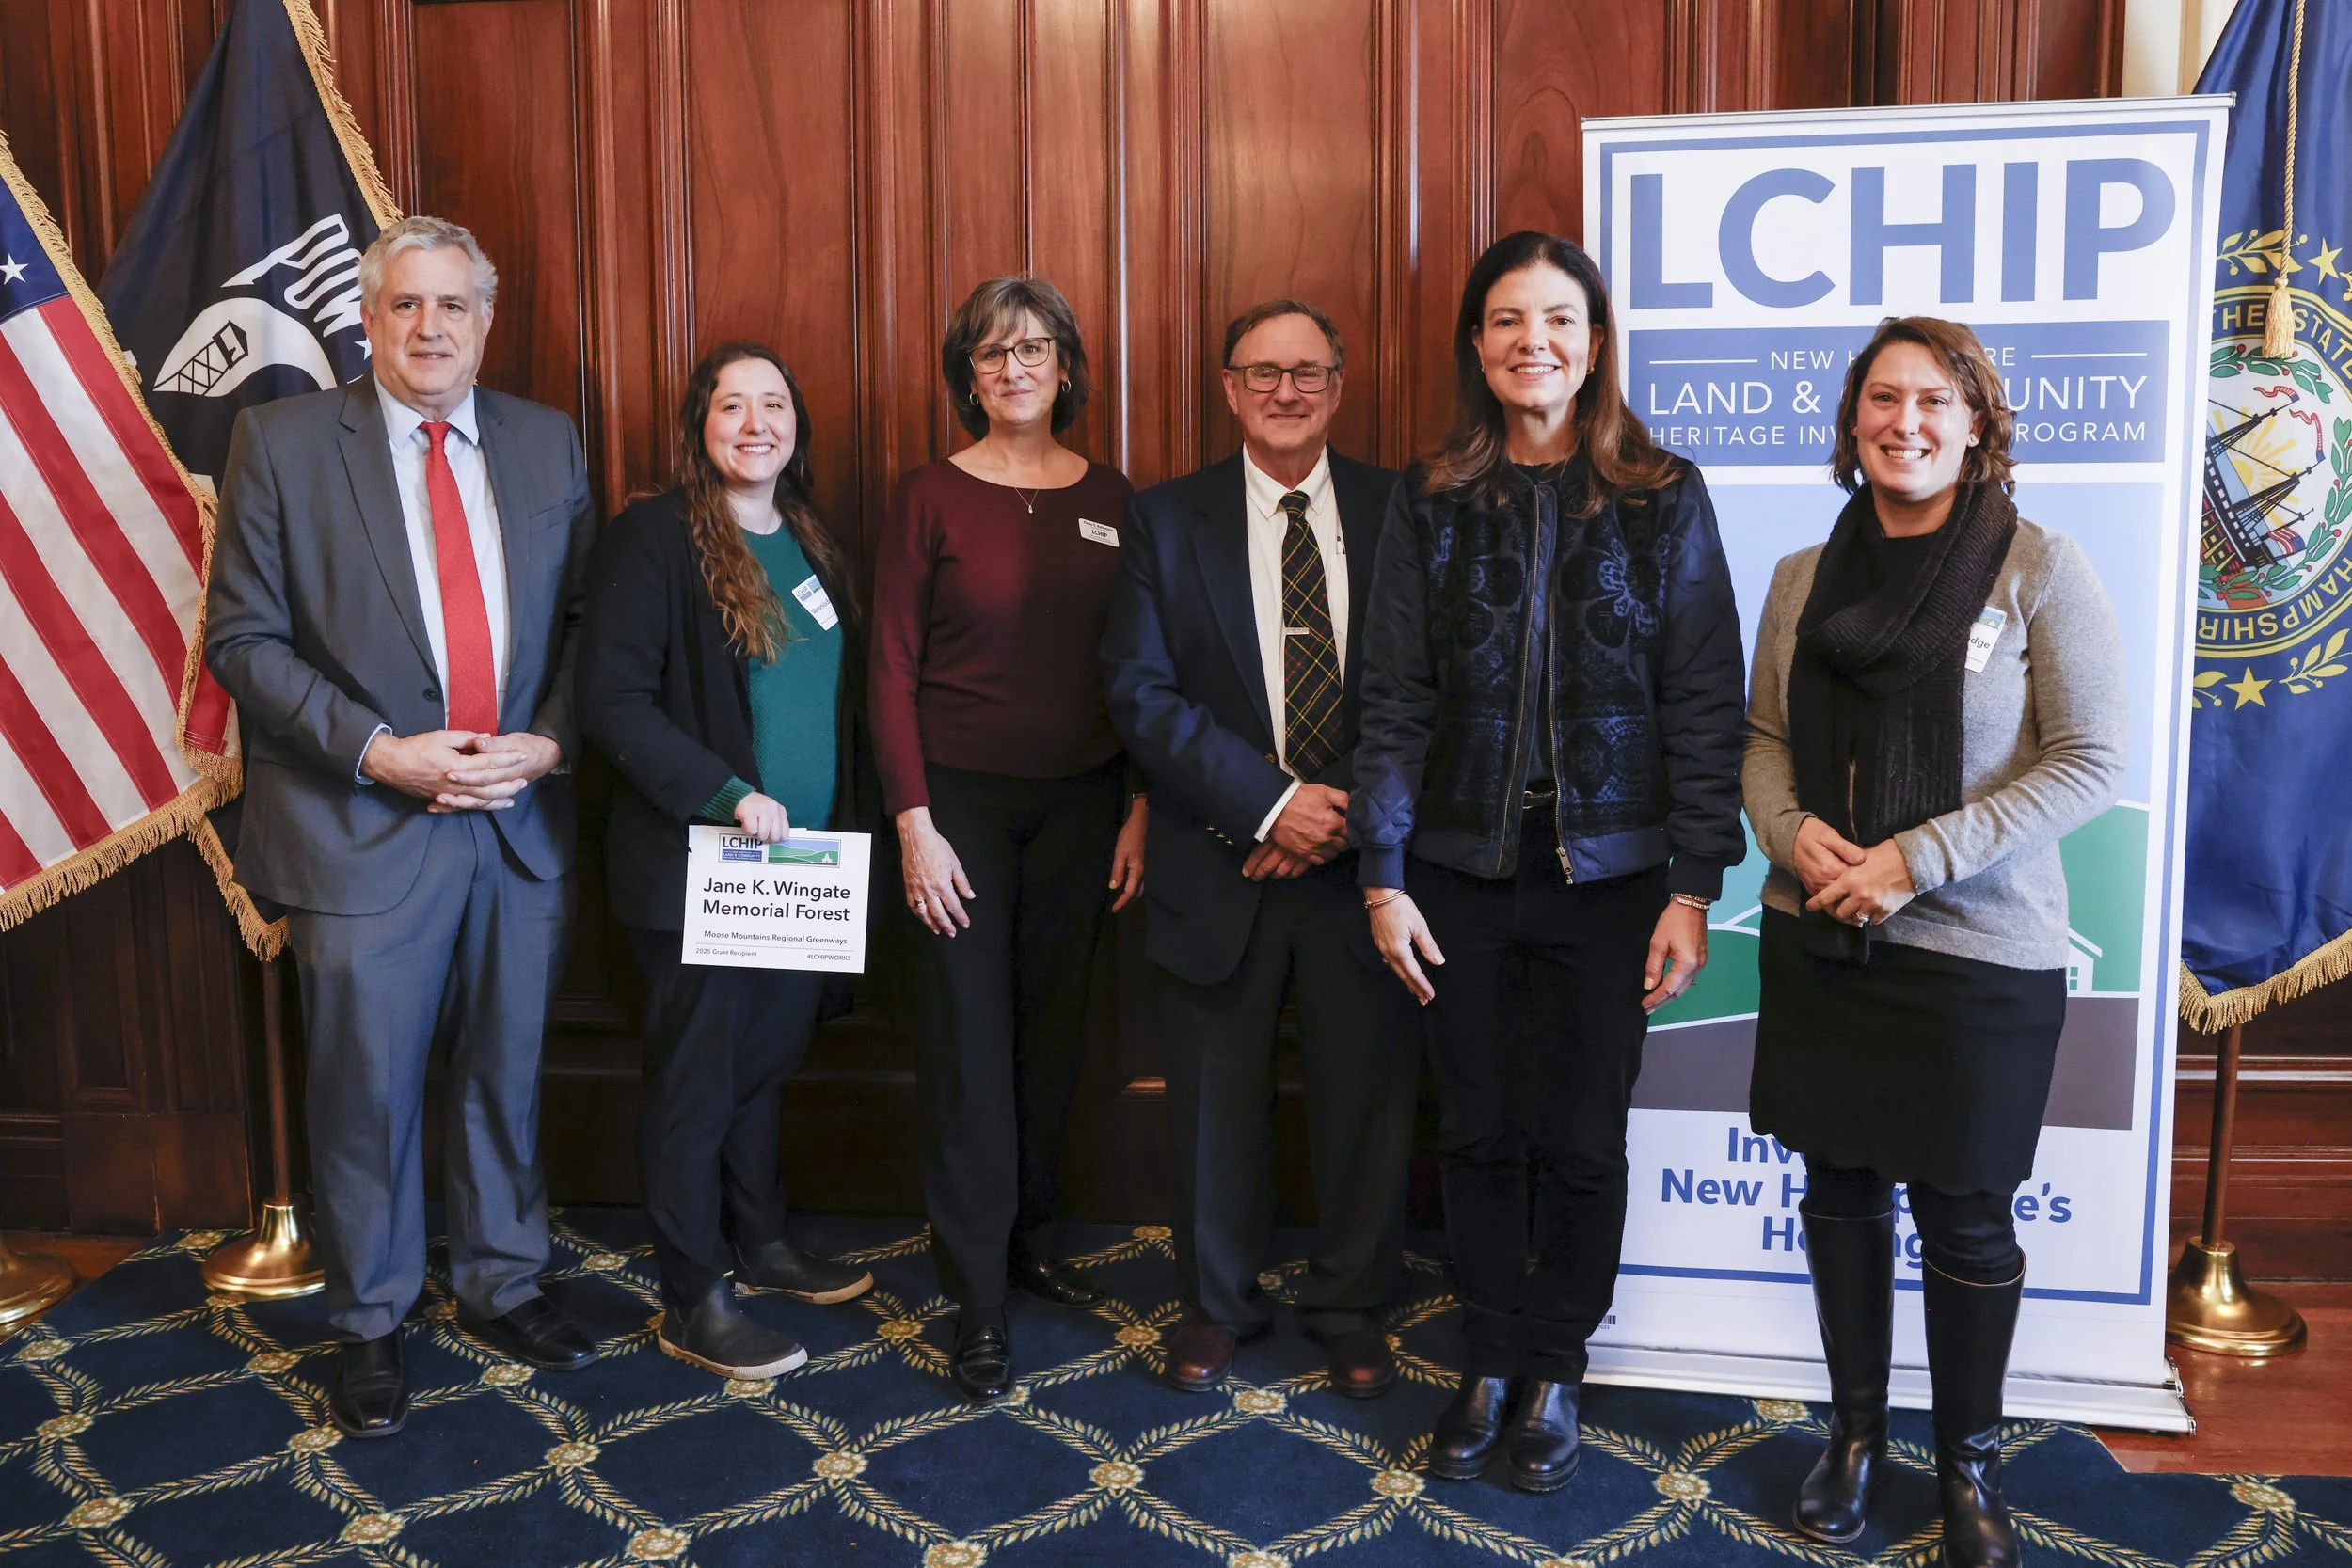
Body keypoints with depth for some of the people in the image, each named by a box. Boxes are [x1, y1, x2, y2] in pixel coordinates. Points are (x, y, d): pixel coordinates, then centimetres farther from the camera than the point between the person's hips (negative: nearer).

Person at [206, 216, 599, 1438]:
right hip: (362, 829, -3)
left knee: (504, 1075, 15)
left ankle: (500, 1284, 34)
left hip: (523, 825, 3)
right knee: (366, 1092, 7)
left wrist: (548, 741, -8)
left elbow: (586, 617, 8)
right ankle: (369, 1324, 26)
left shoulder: (547, 444, 7)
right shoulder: (282, 442, -2)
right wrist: (379, 751, -15)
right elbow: (244, 639, -5)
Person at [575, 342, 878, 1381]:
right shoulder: (651, 538, -10)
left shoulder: (811, 545, 12)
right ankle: (692, 1304, 16)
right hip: (696, 867, -7)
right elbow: (612, 702, -17)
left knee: (768, 1061, 19)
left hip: (802, 866, 7)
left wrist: (845, 830, 8)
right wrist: (727, 795, -23)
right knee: (694, 1080, 4)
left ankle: (758, 1244, 37)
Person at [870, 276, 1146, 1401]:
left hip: (1080, 803, 3)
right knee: (968, 1047, 1)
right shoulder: (931, 497, -4)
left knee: (1053, 1034, 12)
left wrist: (1141, 807, 1)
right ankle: (977, 1298, 11)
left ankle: (1024, 1238, 30)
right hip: (961, 802, -3)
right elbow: (891, 669, -5)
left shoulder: (1111, 500, 5)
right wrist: (913, 821, -11)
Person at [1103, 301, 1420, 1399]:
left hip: (1364, 856, 1)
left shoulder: (1399, 512, 3)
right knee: (1216, 1103, 11)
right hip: (1221, 865, 0)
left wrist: (1358, 811, -11)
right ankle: (1216, 1305, 32)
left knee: (1368, 1095, 9)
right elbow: (1141, 691, -7)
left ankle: (1349, 1305, 31)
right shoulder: (1167, 519, 2)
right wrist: (1272, 802, -15)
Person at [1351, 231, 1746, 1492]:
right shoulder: (1432, 502, 3)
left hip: (1605, 871, -1)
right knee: (1479, 1130, 10)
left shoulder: (1662, 499, -1)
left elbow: (1705, 703, -3)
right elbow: (1393, 697, 2)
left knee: (1580, 1138, 8)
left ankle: (1555, 1372, 28)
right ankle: (1491, 1364, 28)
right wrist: (1382, 876, -3)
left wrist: (1694, 888, -9)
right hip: (1463, 869, 1)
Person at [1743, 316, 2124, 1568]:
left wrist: (1916, 861, -17)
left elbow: (2090, 761, -10)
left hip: (1978, 951, -3)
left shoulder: (2040, 570, -6)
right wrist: (1795, 832, -10)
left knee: (1964, 1215, 7)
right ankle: (1855, 1430, 32)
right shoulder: (1803, 577, 7)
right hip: (1818, 941, 4)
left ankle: (1969, 1461, 28)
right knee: (1840, 1189, 13)